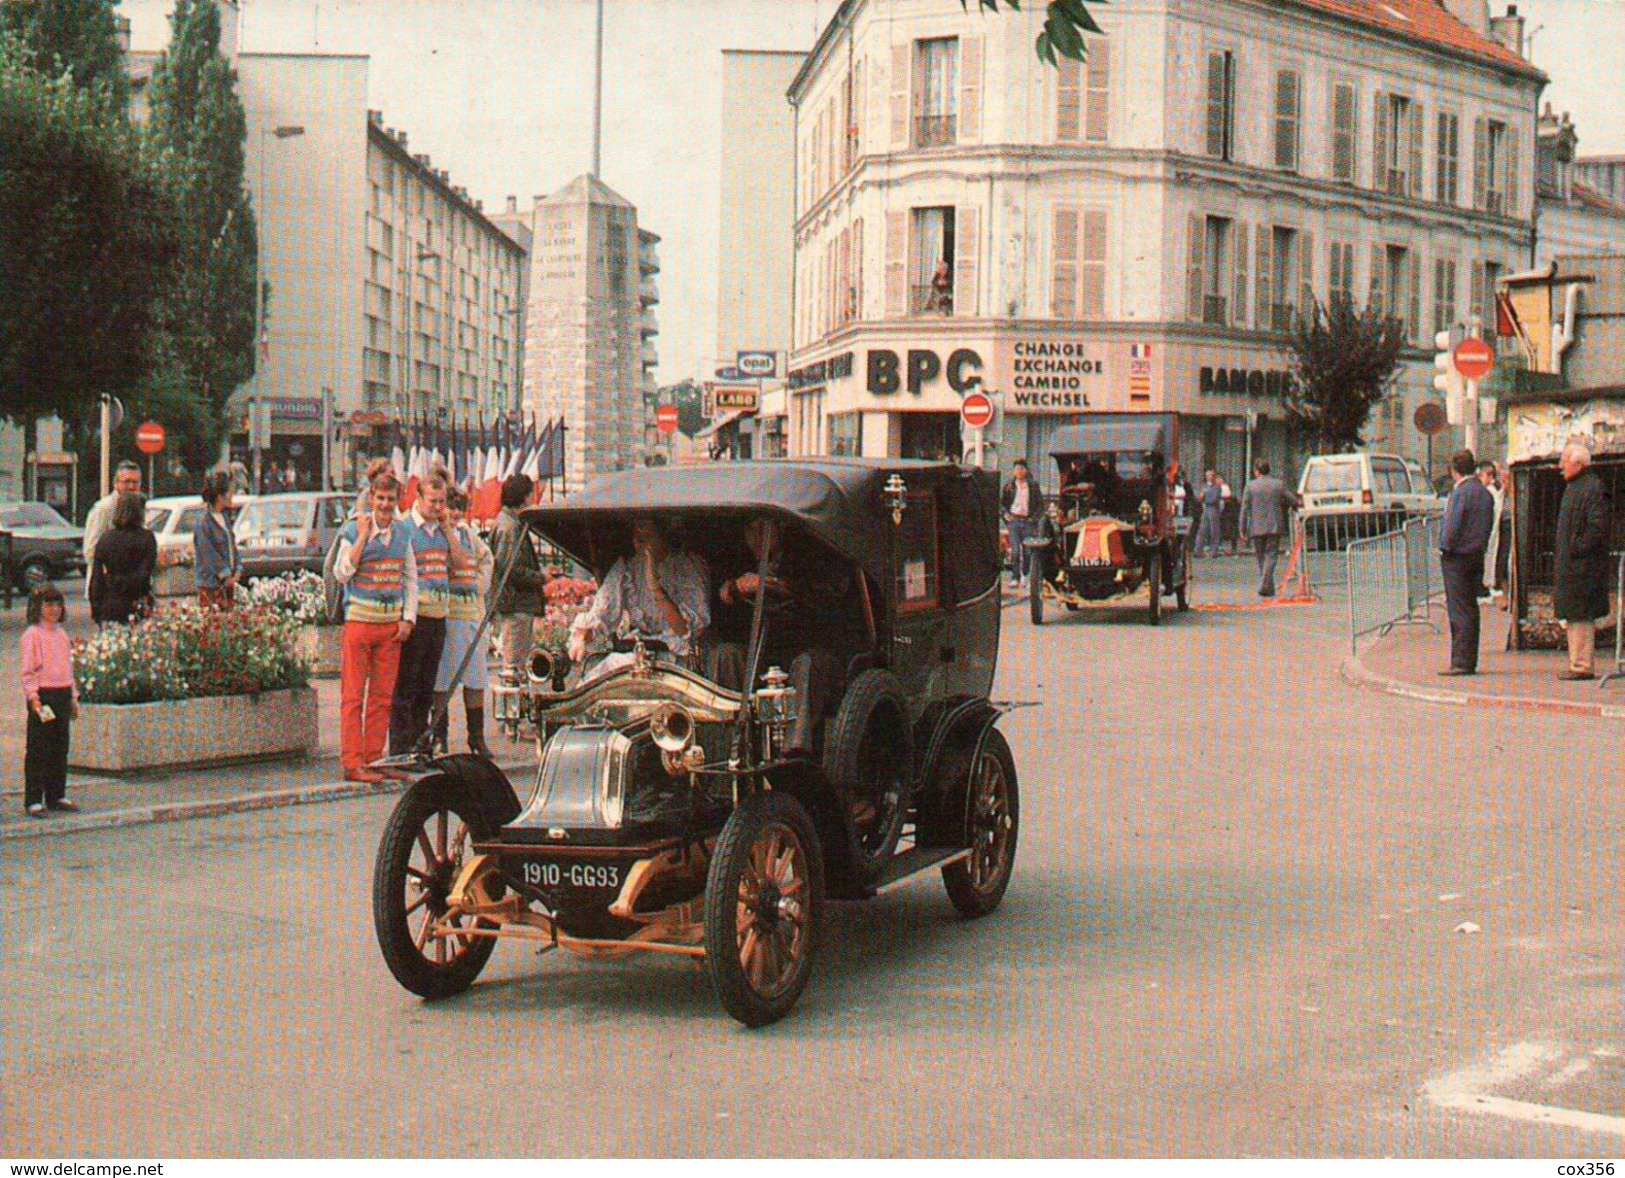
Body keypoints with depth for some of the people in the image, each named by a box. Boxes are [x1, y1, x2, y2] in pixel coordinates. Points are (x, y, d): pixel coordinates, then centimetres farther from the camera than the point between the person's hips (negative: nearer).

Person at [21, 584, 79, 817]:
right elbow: (28, 671, -10)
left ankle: (56, 796, 17)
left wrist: (73, 697, 18)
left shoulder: (61, 634, 15)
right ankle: (34, 800, -1)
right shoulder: (32, 635, -6)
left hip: (63, 695, 7)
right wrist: (34, 697, -18)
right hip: (42, 695, -7)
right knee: (38, 749, -4)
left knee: (60, 747, 10)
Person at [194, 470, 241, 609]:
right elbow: (209, 554, -14)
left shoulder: (224, 520, 14)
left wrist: (237, 570, 2)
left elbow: (233, 548, 16)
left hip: (227, 583, 8)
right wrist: (226, 575, -13)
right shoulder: (203, 524, -11)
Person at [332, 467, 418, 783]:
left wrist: (408, 618, 6)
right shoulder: (354, 530, -1)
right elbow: (341, 574, -8)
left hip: (392, 623, 4)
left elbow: (410, 579, 16)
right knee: (353, 694, -3)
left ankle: (373, 759, 14)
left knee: (383, 695, 7)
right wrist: (362, 538, -12)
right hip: (359, 620, -4)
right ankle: (352, 762, -2)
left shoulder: (403, 533, 11)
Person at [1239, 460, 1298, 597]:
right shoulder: (1279, 484, 2)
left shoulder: (1250, 486, -2)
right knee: (1271, 556, 0)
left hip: (1256, 528, 0)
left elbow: (1245, 508, -3)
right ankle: (1265, 585, -17)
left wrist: (1243, 529, 0)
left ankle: (1269, 587, 14)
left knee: (1260, 557, 12)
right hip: (1274, 527, 0)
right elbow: (1293, 501, 3)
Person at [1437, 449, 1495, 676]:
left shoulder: (1460, 492, -14)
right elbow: (1489, 525, 14)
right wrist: (1480, 547, 18)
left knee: (1459, 610, -7)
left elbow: (1453, 524, -17)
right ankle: (1469, 661, 15)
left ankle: (1461, 661, -8)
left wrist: (1445, 548, -5)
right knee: (1471, 609, 12)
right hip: (1477, 555, 8)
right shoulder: (1485, 493, 11)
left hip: (1457, 556, -8)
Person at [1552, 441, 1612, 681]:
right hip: (1570, 565, 10)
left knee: (1581, 616, -8)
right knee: (1573, 616, 13)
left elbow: (1598, 526, -21)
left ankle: (1583, 666, -5)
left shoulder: (1594, 488, -14)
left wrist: (1577, 549, -19)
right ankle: (1577, 662, 19)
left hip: (1583, 566, -10)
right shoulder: (1572, 487, 16)